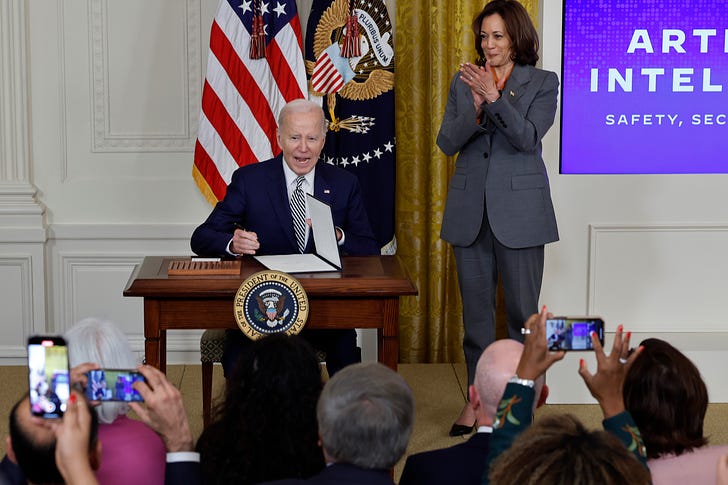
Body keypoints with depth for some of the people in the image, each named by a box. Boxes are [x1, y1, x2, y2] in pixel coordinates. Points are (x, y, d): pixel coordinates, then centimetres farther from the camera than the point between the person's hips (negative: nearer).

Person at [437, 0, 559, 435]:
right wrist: (474, 110, -16)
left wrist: (495, 97, -22)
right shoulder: (464, 82, 9)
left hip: (519, 207, -3)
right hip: (470, 209, 3)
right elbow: (446, 143, 1)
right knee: (476, 306, 8)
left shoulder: (542, 83, 1)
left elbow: (528, 137, -13)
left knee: (523, 309, 0)